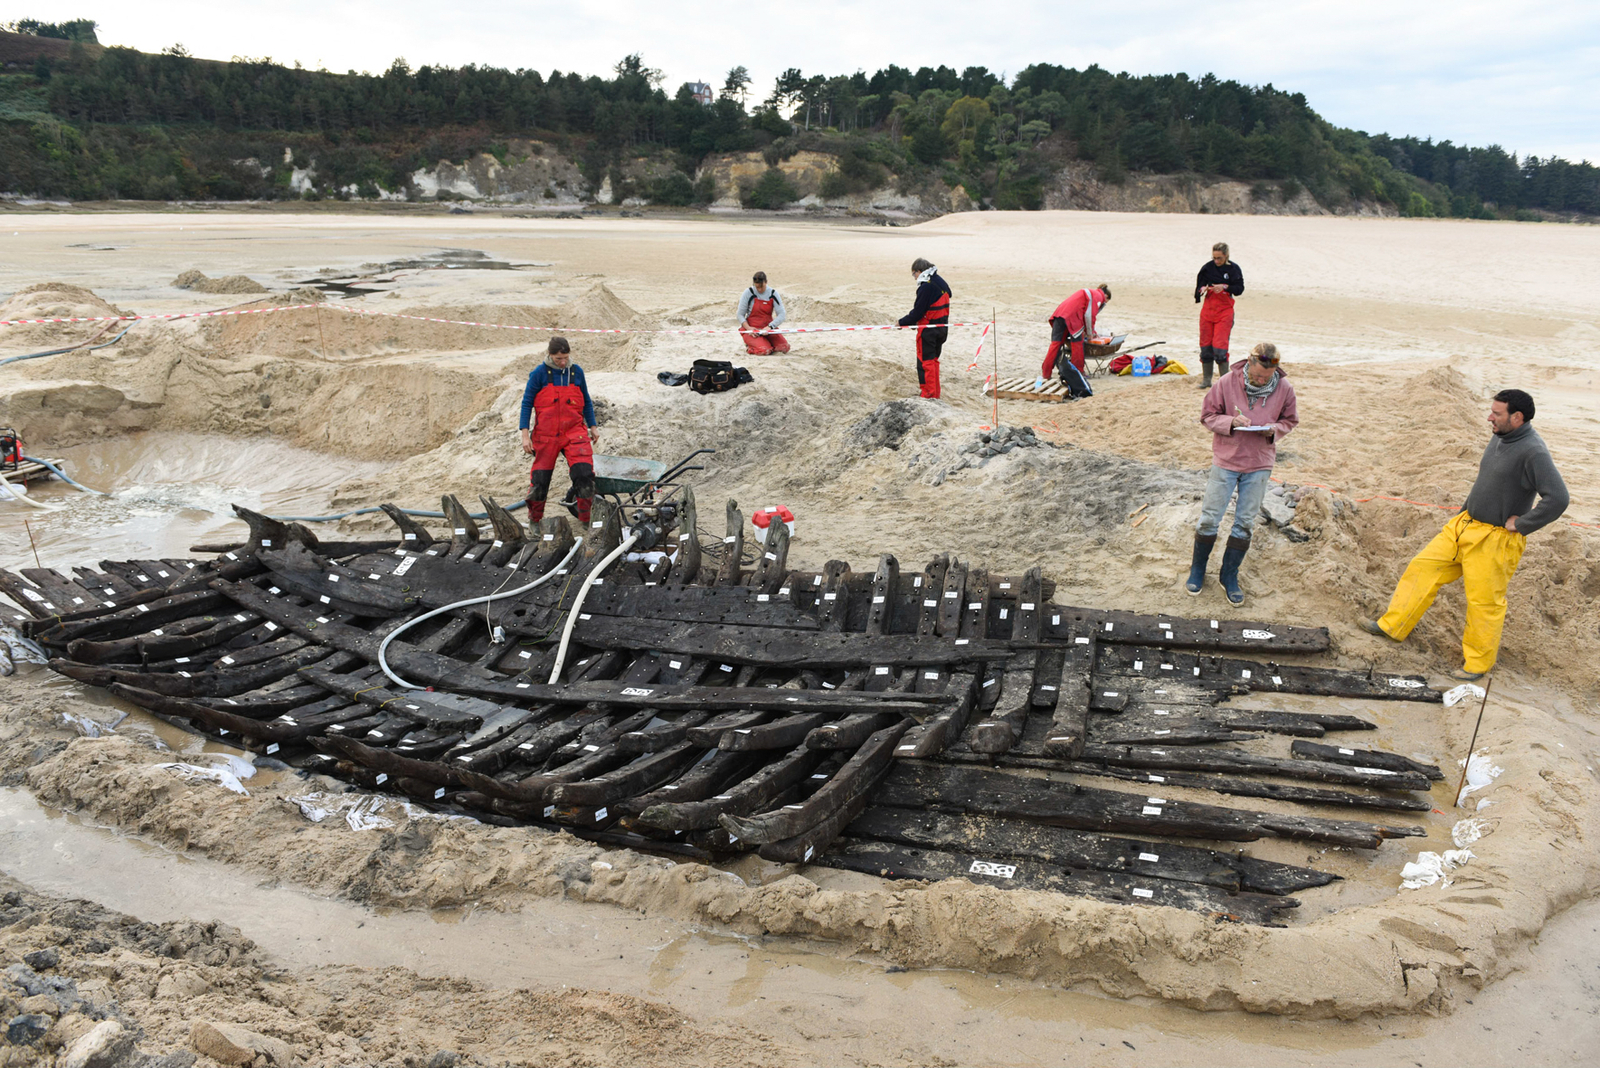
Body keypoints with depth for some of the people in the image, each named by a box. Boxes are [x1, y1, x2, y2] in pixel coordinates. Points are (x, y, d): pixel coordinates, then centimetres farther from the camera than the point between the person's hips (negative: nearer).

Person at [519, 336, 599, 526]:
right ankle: (534, 518, 25)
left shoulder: (576, 371, 5)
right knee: (540, 476, 5)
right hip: (545, 435, -1)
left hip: (574, 431, 1)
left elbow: (586, 401, 17)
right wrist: (525, 434, -6)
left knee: (584, 472, -14)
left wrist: (593, 426, 18)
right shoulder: (539, 373, -3)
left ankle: (586, 517, -2)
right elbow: (527, 403, -1)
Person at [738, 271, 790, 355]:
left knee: (784, 347, -20)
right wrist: (748, 328, -20)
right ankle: (749, 347, 4)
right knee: (765, 351, -29)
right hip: (751, 329, -3)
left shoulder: (773, 294, 1)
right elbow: (740, 315, -3)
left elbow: (782, 314, -5)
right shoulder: (749, 293, -4)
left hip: (768, 328, 3)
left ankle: (767, 343, 10)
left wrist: (770, 326, -22)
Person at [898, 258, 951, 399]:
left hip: (928, 330, -9)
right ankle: (935, 394, 22)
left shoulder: (926, 287, -19)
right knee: (934, 360, 18)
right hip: (942, 328, 9)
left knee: (925, 362, -2)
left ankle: (929, 395, -2)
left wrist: (902, 322, -6)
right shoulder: (942, 283, 10)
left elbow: (918, 312, -19)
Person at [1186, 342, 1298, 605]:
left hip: (1259, 465, 2)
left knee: (1245, 523, 7)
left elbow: (1290, 420, 9)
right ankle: (1197, 570, 22)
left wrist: (1275, 429, -13)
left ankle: (1229, 576, 23)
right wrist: (1230, 422, -22)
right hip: (1226, 460, -1)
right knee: (1210, 518, 3)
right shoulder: (1228, 382, -11)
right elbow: (1207, 415, -3)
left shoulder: (1284, 389, -5)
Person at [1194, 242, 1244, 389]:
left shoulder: (1233, 268, -3)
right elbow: (1200, 285, 8)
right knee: (1205, 344, 4)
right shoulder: (1208, 268, 3)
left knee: (1220, 345, -11)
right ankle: (1206, 379, 15)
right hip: (1208, 309, 3)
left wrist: (1225, 287, -19)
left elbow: (1240, 288, -3)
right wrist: (1202, 289, -15)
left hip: (1225, 310, -3)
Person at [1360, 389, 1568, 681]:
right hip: (1464, 525, 9)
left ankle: (1477, 663, 19)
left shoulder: (1533, 452, -21)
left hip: (1495, 540, -9)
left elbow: (1558, 498, -28)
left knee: (1484, 602, 2)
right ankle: (1392, 626, 19)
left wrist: (1521, 524, -20)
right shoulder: (1500, 438, 6)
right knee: (1423, 566, 8)